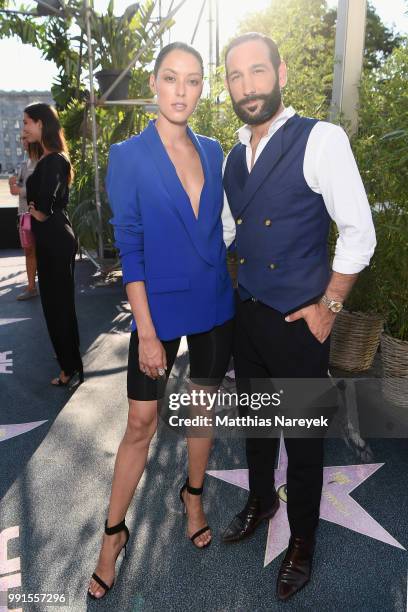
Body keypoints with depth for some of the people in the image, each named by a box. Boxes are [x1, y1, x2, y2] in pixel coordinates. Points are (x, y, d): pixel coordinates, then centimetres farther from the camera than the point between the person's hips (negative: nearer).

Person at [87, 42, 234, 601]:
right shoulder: (129, 156, -7)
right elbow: (130, 249, -11)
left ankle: (194, 495, 42)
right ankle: (113, 532, 27)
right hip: (160, 308, -4)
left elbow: (219, 230, 11)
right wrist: (147, 332, -14)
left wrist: (233, 292, 8)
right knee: (141, 423, 5)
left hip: (215, 307, 4)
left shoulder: (213, 151, 5)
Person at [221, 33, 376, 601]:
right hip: (246, 314, 6)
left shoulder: (321, 139, -13)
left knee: (303, 435, 10)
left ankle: (302, 540, 36)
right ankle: (260, 500, 48)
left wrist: (327, 307, -12)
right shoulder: (233, 157, 8)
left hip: (299, 321, -5)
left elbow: (360, 233, -13)